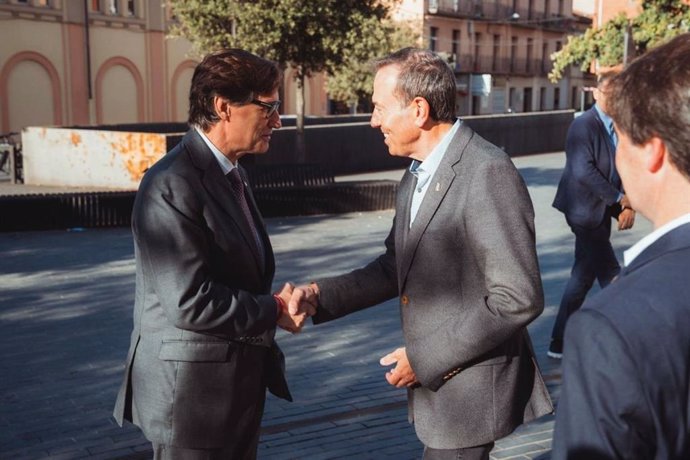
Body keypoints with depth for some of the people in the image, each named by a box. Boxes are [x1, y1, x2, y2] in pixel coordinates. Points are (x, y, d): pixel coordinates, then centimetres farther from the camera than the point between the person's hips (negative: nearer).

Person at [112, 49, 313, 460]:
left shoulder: (233, 174, 10)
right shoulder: (172, 185, -21)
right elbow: (189, 302, -26)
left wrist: (276, 299, -2)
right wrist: (273, 311, -15)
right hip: (193, 392, -9)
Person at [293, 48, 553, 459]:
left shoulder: (487, 172, -21)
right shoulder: (418, 174, 6)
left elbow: (519, 298, -24)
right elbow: (397, 266, 11)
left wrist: (425, 356, -19)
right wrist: (322, 295, -3)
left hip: (474, 391, -8)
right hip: (436, 382, 8)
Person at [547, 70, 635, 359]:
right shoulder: (584, 125, -13)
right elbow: (584, 171, -20)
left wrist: (628, 206, -6)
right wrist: (618, 198, -15)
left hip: (603, 212, 8)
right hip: (586, 210, -8)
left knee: (583, 277, 12)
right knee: (613, 279, -5)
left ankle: (559, 343, 22)